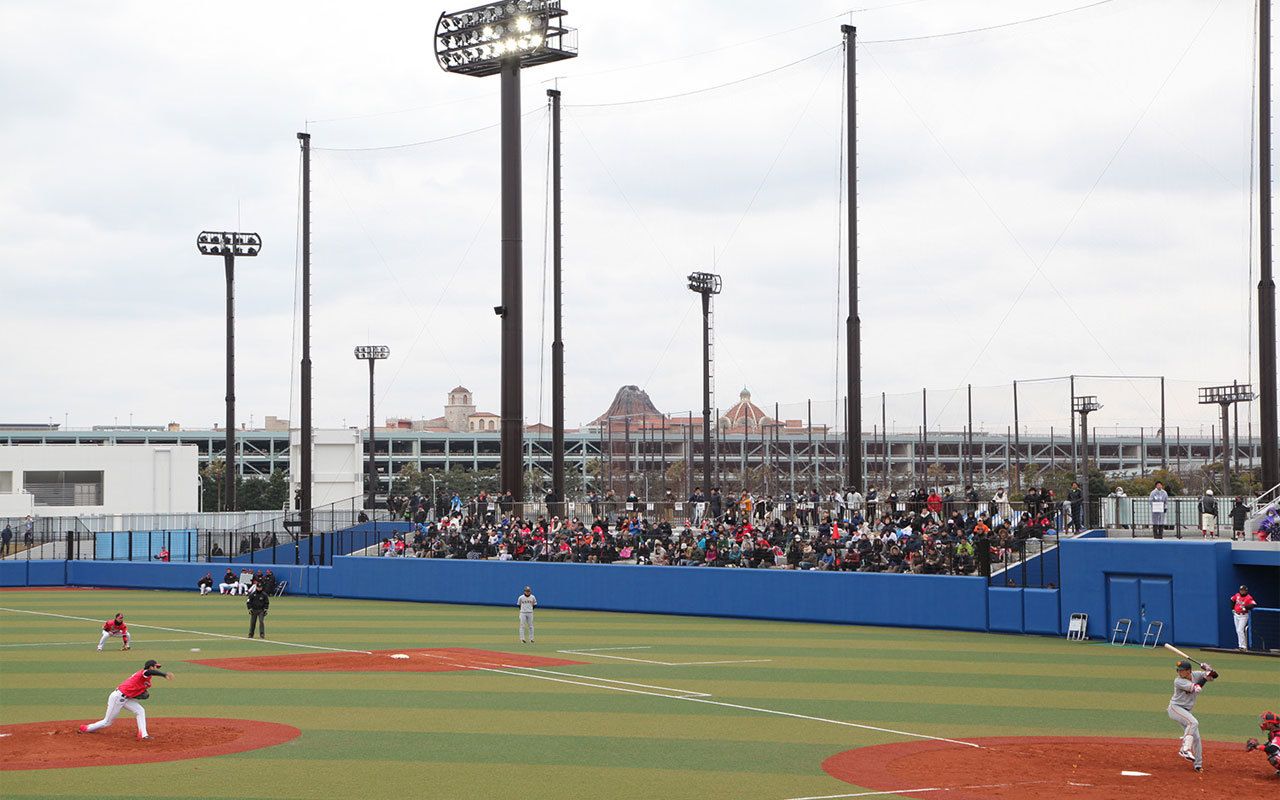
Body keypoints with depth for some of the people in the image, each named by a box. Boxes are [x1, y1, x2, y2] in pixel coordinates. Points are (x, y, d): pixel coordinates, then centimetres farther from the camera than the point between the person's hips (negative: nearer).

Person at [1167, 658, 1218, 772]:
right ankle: (1185, 749, -36)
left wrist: (1208, 669, -19)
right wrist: (1206, 675, -25)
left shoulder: (1196, 675, -2)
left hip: (1186, 711, 7)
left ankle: (1198, 764, 17)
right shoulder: (1178, 681, -20)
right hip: (1175, 708, -7)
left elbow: (1214, 676, 2)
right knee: (1193, 722, -33)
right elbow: (1196, 688, -30)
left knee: (1195, 737, 8)